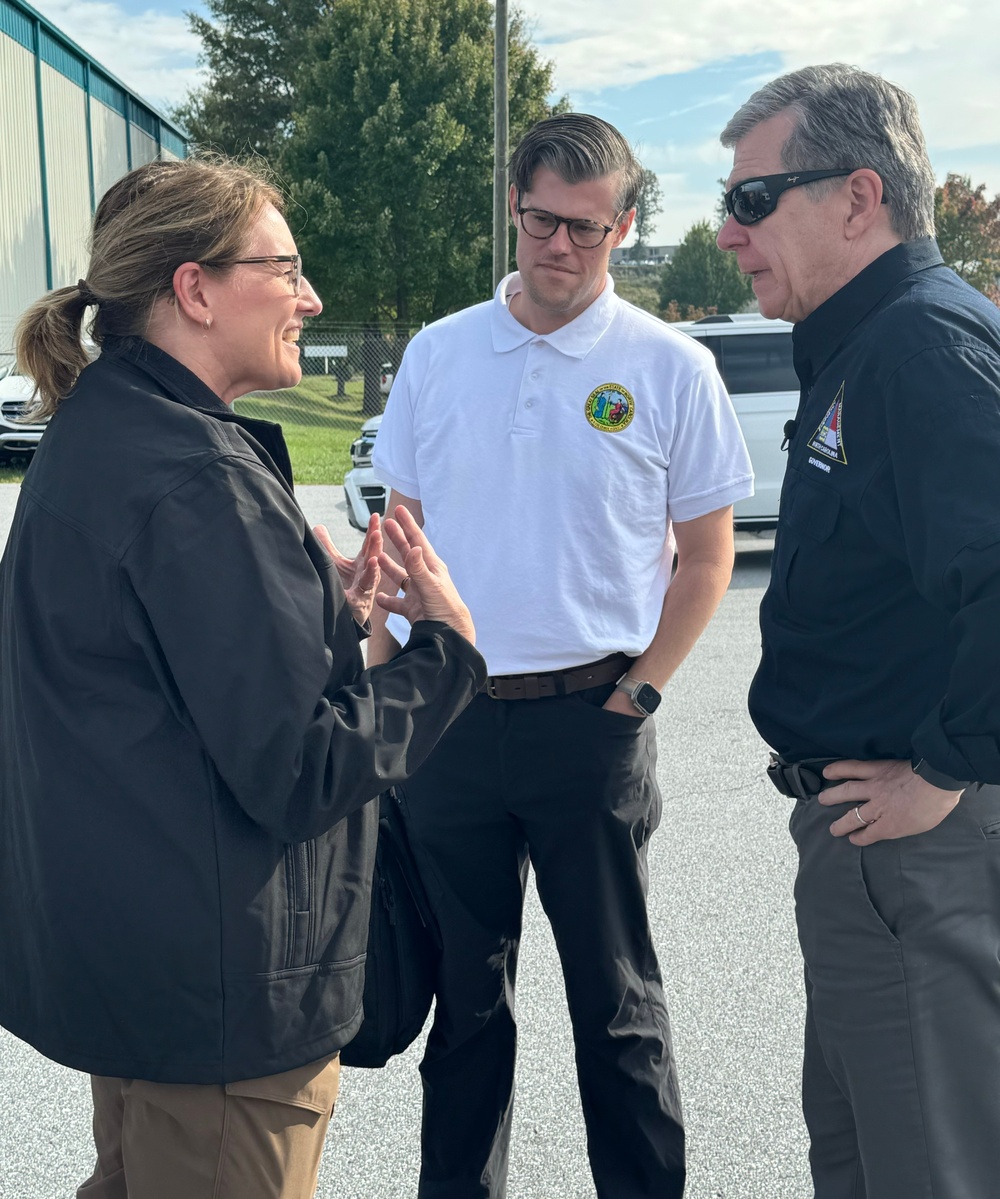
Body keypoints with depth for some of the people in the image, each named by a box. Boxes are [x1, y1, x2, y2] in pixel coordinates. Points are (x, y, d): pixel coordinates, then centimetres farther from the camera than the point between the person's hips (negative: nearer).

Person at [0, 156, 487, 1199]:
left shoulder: (94, 434, 7)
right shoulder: (199, 480, -25)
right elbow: (297, 770, -25)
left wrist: (328, 611, 5)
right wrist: (445, 644, -12)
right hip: (217, 993, -9)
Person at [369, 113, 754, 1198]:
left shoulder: (670, 368, -2)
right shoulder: (436, 354, 6)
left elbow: (705, 554, 2)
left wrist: (639, 694, -6)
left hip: (589, 719, -2)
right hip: (441, 718, 3)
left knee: (615, 995, 11)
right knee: (463, 988, 16)